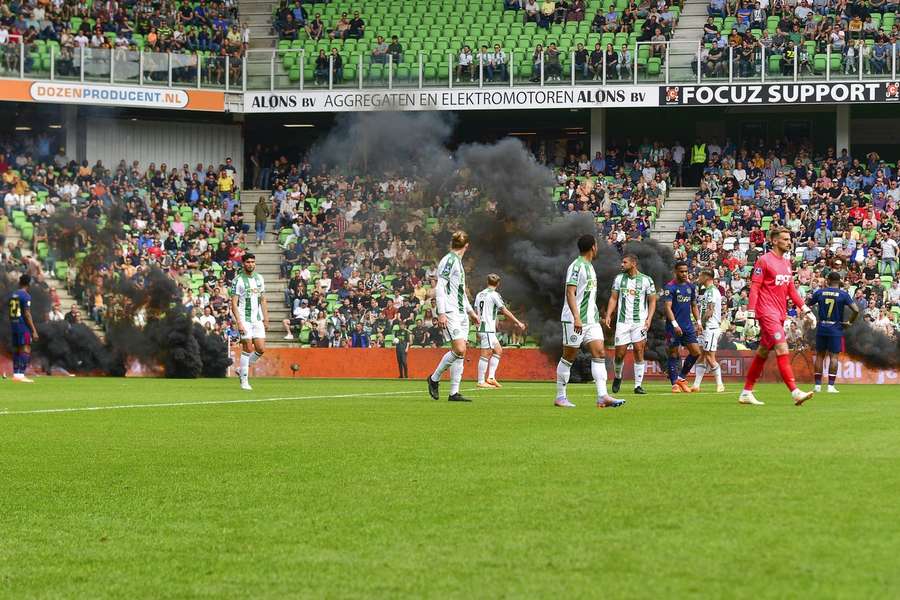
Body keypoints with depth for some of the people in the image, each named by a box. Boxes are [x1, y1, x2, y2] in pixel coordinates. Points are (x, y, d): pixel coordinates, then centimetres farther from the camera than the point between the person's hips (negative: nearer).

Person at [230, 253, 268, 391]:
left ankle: (242, 369, 20)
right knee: (248, 349, -8)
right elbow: (234, 303, -9)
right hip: (244, 319, -6)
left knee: (261, 349, -1)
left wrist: (266, 319, 11)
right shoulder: (238, 280, -7)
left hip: (257, 319, 6)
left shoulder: (259, 278, 12)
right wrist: (239, 322, -17)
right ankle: (244, 380, 1)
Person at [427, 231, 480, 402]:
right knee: (459, 349, -18)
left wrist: (470, 311, 33)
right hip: (450, 313, -9)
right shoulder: (449, 261, -8)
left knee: (461, 353, 2)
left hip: (461, 314, 9)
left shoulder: (458, 262, 20)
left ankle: (454, 393, 2)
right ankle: (434, 378, -1)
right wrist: (441, 313, -22)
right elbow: (439, 288, -15)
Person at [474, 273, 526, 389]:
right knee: (486, 354, -6)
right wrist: (518, 323, 0)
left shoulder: (479, 295, 14)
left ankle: (491, 377, 9)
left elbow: (476, 313, 16)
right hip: (488, 329, -8)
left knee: (498, 350, 15)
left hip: (481, 328, 8)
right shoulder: (494, 295, -9)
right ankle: (481, 382, -7)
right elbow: (505, 311, -8)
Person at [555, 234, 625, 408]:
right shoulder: (576, 266, -12)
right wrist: (576, 317, -27)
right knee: (568, 358, 1)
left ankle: (602, 397, -12)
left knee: (599, 353, -4)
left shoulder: (589, 267, 17)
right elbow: (570, 293, -19)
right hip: (574, 320, -9)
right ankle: (560, 397, 10)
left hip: (591, 320, 9)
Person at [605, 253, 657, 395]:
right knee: (619, 353, -1)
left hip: (640, 321, -2)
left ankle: (638, 385, -5)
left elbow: (652, 301, 4)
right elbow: (613, 298, 11)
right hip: (622, 321, 2)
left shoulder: (646, 280, 0)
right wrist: (608, 315, -1)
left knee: (639, 351, -10)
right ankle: (617, 377, 28)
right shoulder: (619, 278, 7)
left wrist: (649, 319, -8)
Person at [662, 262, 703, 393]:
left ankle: (681, 377, 14)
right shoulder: (670, 287, -8)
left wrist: (698, 322, 10)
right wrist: (675, 324, -25)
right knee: (674, 354, -1)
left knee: (696, 352, -1)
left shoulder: (690, 286, 12)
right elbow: (667, 307, -15)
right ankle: (675, 383, 6)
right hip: (674, 327, -6)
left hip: (688, 326, 6)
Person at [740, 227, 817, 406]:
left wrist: (806, 310, 13)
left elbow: (791, 289, 20)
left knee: (763, 352, 11)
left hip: (780, 314, 8)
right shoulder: (764, 261, -8)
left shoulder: (786, 262, 16)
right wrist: (751, 314, -16)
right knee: (782, 349, -17)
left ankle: (746, 393, 18)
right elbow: (754, 288, -10)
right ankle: (795, 392, -24)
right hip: (767, 313, -8)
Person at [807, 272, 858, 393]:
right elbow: (856, 310, -10)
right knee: (833, 356, 0)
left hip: (821, 328, 2)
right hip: (836, 329, -2)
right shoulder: (843, 294, -5)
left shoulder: (819, 292, 1)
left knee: (819, 355, 11)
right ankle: (831, 385, -6)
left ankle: (818, 385, 12)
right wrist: (849, 322, 2)